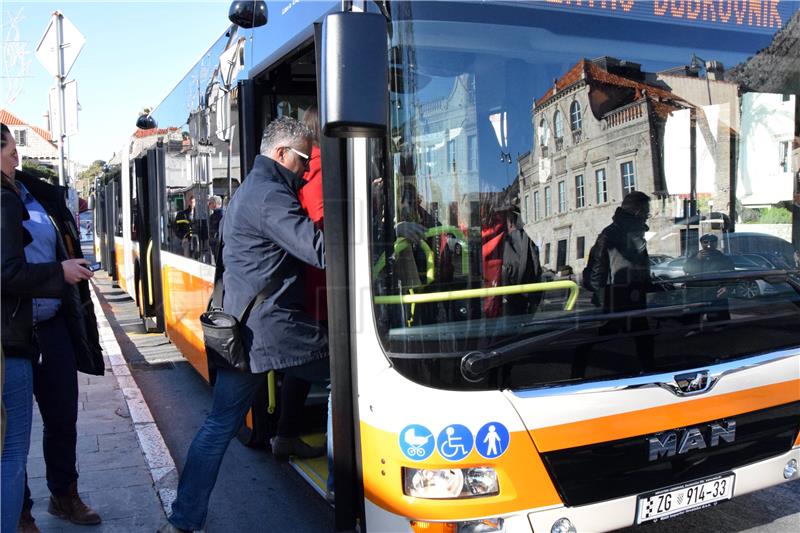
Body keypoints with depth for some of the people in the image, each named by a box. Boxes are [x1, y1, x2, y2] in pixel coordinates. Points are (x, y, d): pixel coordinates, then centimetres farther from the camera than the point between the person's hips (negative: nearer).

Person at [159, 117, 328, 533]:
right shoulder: (270, 195, -13)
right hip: (274, 326, -10)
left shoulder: (247, 190, 21)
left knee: (220, 423, 11)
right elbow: (320, 250, -21)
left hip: (239, 327, 10)